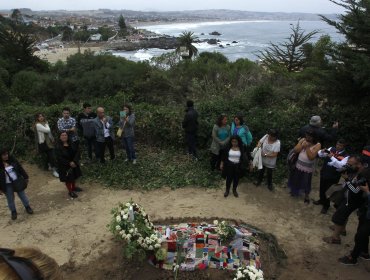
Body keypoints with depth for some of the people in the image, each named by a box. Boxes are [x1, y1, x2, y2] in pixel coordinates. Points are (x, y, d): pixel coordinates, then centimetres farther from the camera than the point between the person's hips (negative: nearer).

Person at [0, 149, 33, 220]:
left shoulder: (12, 160, -6)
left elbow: (20, 168, 3)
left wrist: (25, 177, 6)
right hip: (7, 185, -2)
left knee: (22, 195, 13)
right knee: (10, 199, 11)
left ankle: (27, 207, 31)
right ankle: (13, 211, 30)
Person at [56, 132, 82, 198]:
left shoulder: (71, 144, -4)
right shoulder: (58, 147, -16)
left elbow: (77, 152, -7)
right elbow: (60, 158, -19)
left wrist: (74, 161, -21)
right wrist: (69, 163, -23)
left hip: (74, 164, 5)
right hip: (65, 166, -5)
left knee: (74, 176, 20)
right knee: (68, 179, 6)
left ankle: (74, 187, 43)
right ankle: (70, 191, 23)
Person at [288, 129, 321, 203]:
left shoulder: (317, 145, -18)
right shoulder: (303, 140, -5)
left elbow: (311, 157, -24)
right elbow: (295, 150, -8)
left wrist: (307, 147, -26)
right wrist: (302, 145, -21)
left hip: (308, 168, -4)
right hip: (298, 165, 4)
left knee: (306, 182, 12)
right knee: (296, 179, 20)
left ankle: (306, 195, 37)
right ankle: (295, 191, 47)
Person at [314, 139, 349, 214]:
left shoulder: (346, 156, -17)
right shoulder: (331, 149, -3)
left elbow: (341, 165, -33)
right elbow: (320, 155, -2)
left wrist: (332, 157, -42)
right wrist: (322, 151, -26)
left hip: (333, 177, -5)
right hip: (324, 173, 5)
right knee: (322, 188, 23)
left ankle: (326, 206, 33)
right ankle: (322, 200, 49)